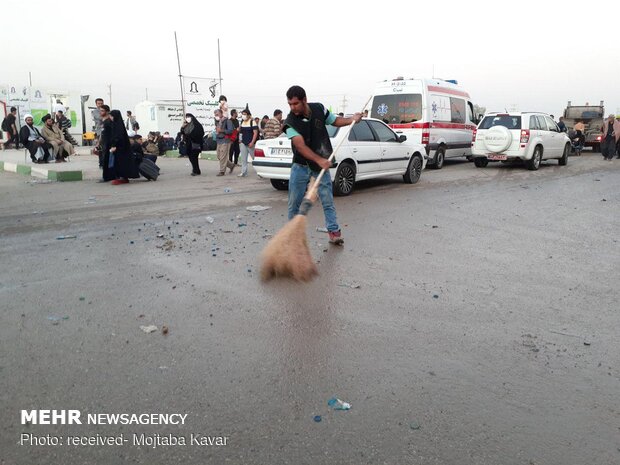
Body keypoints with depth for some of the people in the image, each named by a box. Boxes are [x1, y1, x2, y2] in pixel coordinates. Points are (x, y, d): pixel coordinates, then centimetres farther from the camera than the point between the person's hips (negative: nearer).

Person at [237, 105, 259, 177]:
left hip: (250, 144, -6)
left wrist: (252, 142, -21)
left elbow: (255, 133, -13)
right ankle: (244, 172, 5)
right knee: (243, 159, 2)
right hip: (243, 143, 6)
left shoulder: (252, 122, -8)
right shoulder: (242, 122, 12)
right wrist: (239, 129, 1)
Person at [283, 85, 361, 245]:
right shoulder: (290, 122, -17)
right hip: (300, 166, -1)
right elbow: (301, 146, -29)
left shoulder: (319, 109, -6)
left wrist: (352, 119, -2)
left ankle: (334, 232, 6)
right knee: (294, 203, 5)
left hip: (321, 166, 2)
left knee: (328, 201, 0)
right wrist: (319, 160, -40)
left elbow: (335, 120, 13)